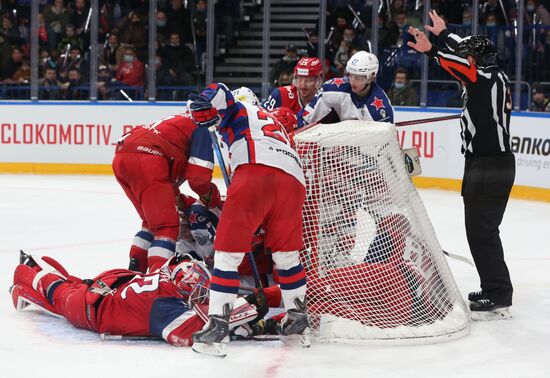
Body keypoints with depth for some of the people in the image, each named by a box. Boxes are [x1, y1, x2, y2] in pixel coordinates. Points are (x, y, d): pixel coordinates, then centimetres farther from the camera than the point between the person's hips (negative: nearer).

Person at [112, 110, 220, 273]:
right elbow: (198, 174, -1)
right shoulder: (202, 127, 9)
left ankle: (134, 270, 24)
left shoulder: (180, 121, 35)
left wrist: (176, 196, 36)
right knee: (168, 225, -5)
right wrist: (210, 194, 18)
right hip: (145, 161, -9)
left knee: (152, 220, 24)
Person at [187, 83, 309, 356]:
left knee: (228, 251, -2)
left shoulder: (240, 111, 27)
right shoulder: (273, 123, 42)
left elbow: (218, 93, 5)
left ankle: (217, 326, -8)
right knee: (286, 254, 21)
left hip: (256, 173, -6)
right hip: (294, 180, 6)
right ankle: (298, 323, 26)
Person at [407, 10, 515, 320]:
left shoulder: (487, 80, -15)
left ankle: (498, 300, -8)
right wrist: (443, 33, 31)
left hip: (486, 167, -10)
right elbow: (468, 52, 24)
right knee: (485, 230, 18)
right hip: (500, 163, 10)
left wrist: (432, 51, -33)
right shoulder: (497, 76, 11)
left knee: (481, 232, -8)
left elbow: (464, 66, -30)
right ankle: (495, 290, 25)